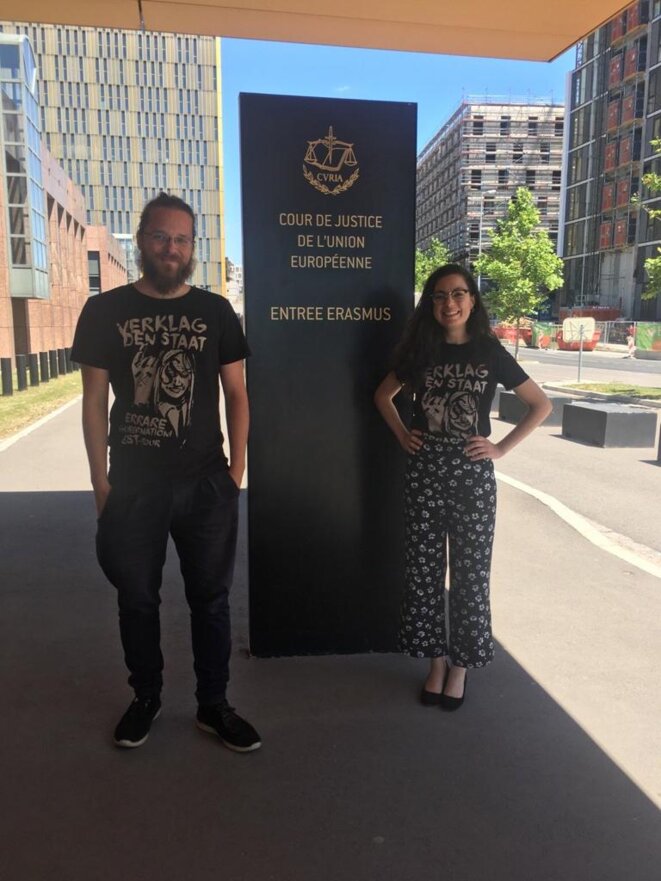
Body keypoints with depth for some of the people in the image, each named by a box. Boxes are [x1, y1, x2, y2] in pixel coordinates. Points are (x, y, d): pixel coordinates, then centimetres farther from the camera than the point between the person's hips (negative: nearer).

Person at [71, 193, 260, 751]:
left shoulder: (216, 311, 3)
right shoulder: (105, 310, 1)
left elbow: (236, 394, 5)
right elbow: (94, 401, 2)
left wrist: (236, 468, -2)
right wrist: (101, 480, -3)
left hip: (206, 483, 0)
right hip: (132, 484, 0)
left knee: (210, 598, 10)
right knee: (137, 599, 14)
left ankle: (213, 706, 28)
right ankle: (146, 699, 36)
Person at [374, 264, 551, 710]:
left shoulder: (490, 352, -1)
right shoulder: (420, 351, 4)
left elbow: (541, 405, 3)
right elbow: (383, 395, 19)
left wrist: (501, 448, -4)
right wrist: (402, 434, 6)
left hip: (472, 473, -2)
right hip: (425, 472, 2)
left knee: (470, 573, 6)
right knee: (424, 570, 8)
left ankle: (460, 665, 24)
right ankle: (436, 661, 25)